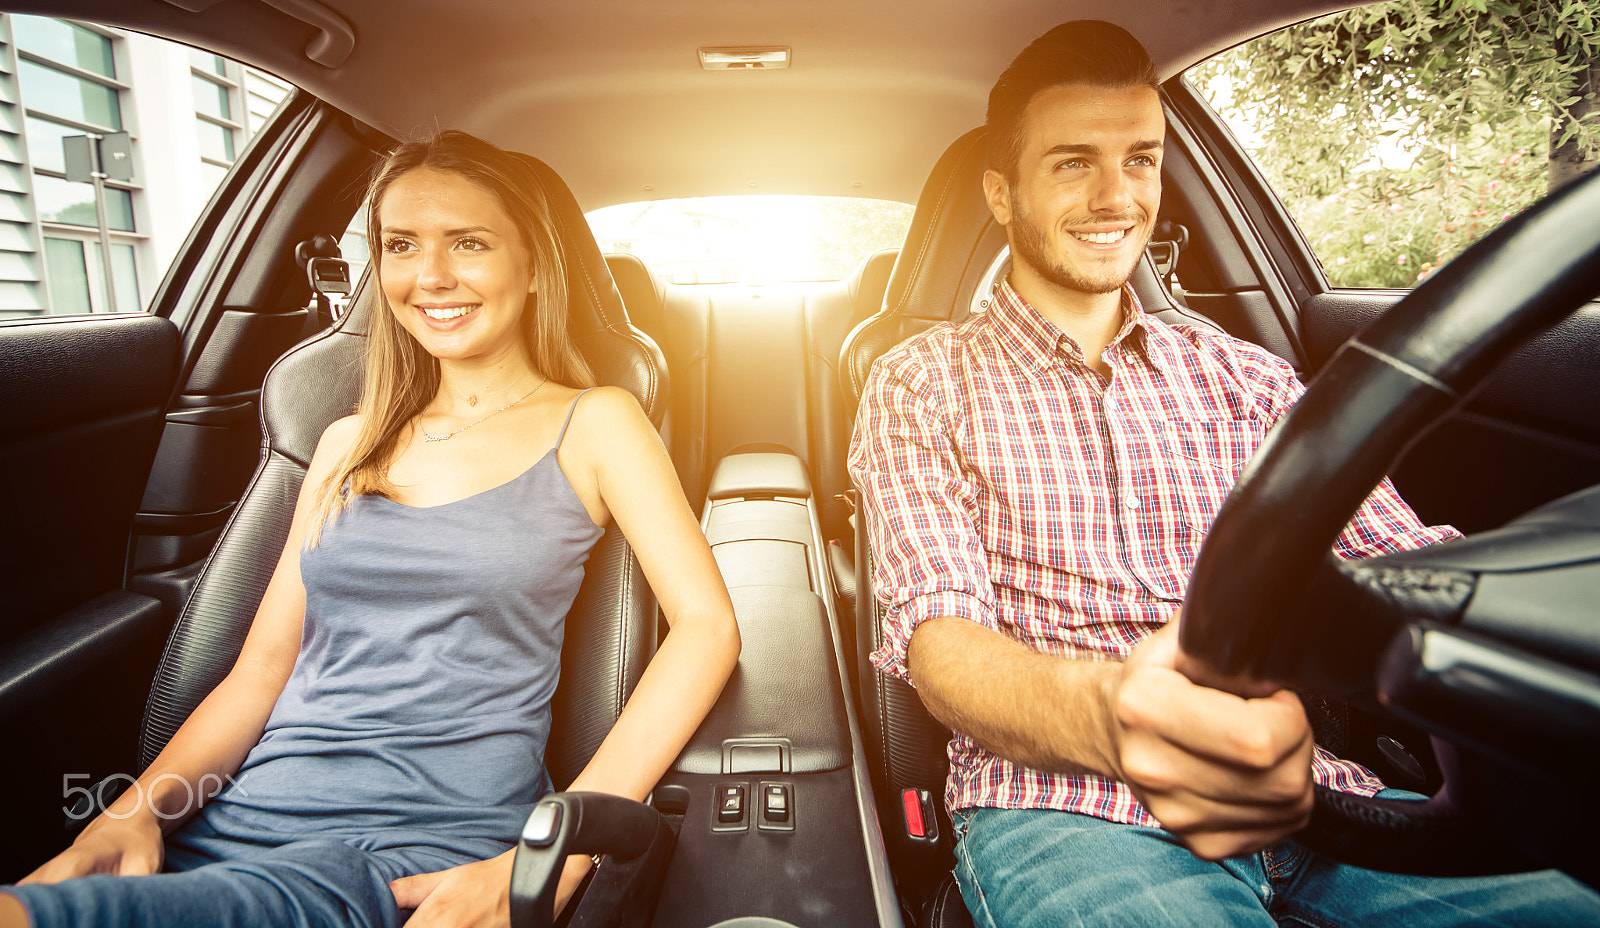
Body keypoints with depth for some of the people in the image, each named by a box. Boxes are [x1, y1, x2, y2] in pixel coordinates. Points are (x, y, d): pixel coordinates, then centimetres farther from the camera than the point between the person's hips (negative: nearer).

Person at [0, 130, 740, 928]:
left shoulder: (591, 424, 1)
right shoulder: (350, 445, 16)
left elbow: (706, 625, -11)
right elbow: (263, 666, 15)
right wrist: (136, 808, -5)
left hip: (430, 849, -5)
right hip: (239, 821, 6)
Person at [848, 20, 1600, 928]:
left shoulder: (1246, 377, 15)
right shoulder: (922, 386, 3)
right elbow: (936, 639, -9)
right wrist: (1105, 712, -31)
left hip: (1308, 783, 5)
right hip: (1059, 800, -4)